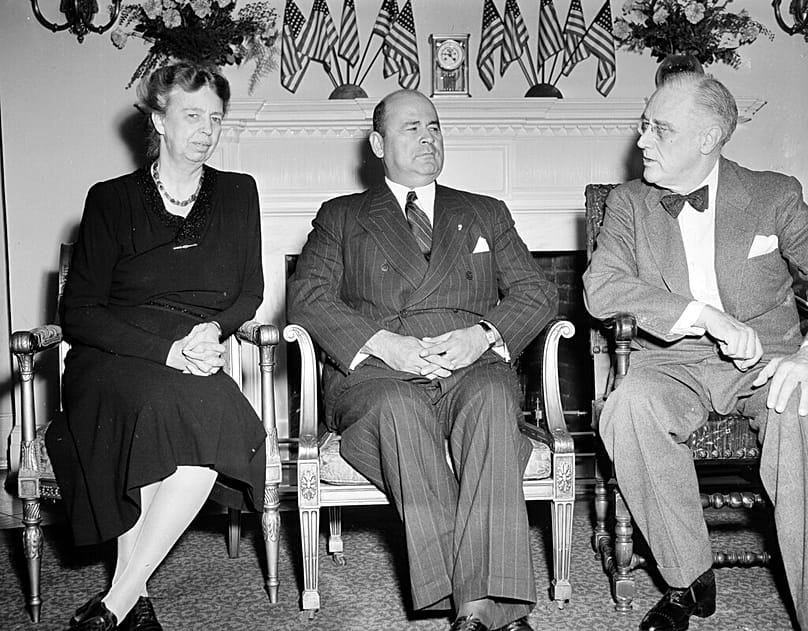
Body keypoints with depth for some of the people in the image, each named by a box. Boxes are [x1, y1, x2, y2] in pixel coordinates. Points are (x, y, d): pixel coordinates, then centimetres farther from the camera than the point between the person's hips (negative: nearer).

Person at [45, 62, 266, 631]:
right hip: (114, 360, -2)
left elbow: (249, 293, 15)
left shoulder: (238, 193, 17)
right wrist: (166, 350, -15)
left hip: (199, 358, 2)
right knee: (185, 408, -36)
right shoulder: (111, 200, 9)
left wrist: (211, 332, -9)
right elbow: (78, 313, 1)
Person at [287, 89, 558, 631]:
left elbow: (536, 292, 13)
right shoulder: (340, 217, 21)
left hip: (473, 367, 1)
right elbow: (307, 297, 4)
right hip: (375, 372, -1)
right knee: (400, 408, -36)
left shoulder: (487, 214, 26)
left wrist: (483, 335, -8)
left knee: (492, 397, -34)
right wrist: (384, 343, -13)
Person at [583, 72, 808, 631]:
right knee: (630, 408, -34)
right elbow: (601, 287, -7)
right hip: (673, 363, 1)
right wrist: (703, 315, -18)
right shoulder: (628, 203, 9)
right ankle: (689, 580, -16)